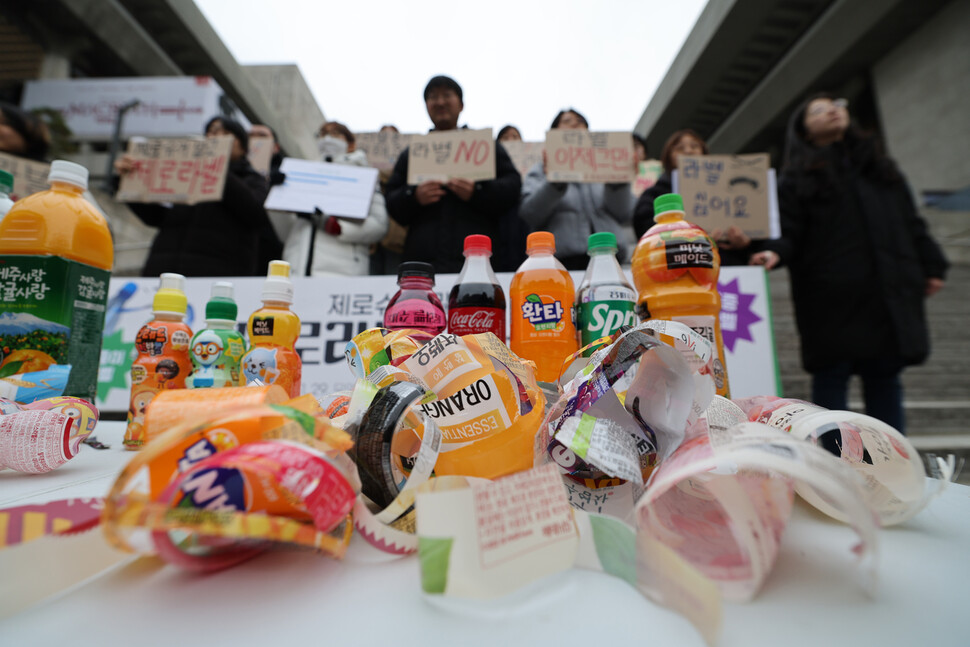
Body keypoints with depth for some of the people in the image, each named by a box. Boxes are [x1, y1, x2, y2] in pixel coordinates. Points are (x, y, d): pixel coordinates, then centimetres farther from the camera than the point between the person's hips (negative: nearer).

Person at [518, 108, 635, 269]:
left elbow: (624, 215, 11)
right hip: (562, 260, -2)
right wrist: (555, 184, -14)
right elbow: (528, 215, -1)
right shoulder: (541, 171, 17)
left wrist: (619, 182, -5)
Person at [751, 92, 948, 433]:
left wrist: (931, 265, 14)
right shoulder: (798, 180, 7)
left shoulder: (880, 167, 22)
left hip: (890, 291, 5)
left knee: (885, 375, 10)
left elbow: (911, 222, 21)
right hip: (832, 297, -4)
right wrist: (776, 252, -25)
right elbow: (789, 232, -4)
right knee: (831, 376, -2)